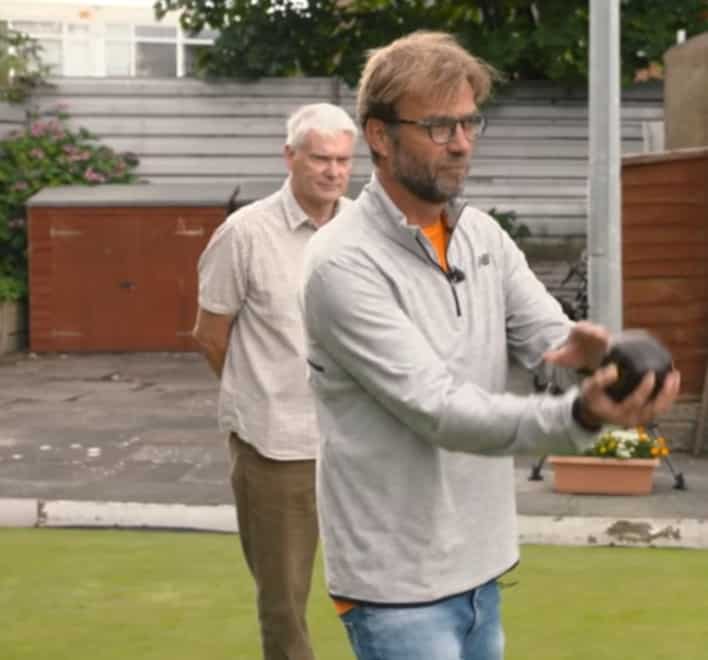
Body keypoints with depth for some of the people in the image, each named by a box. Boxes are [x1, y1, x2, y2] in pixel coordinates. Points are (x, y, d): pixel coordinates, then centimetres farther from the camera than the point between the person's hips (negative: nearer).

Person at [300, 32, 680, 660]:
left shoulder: (484, 235, 7)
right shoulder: (344, 264, -18)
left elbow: (550, 336, -2)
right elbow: (438, 409, -24)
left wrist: (589, 351, -28)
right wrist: (579, 416, -38)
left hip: (481, 570, 7)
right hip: (399, 588, -7)